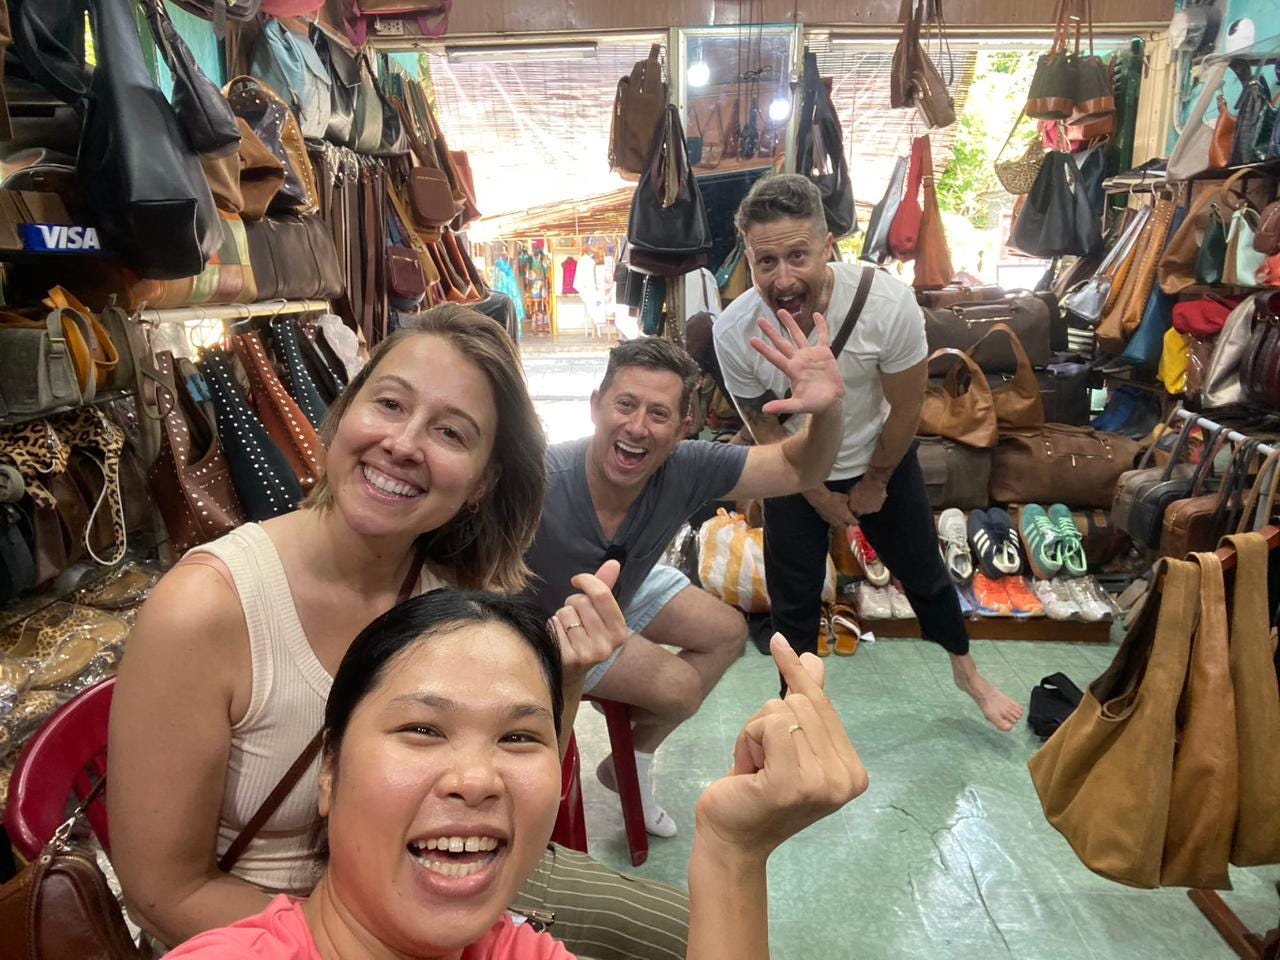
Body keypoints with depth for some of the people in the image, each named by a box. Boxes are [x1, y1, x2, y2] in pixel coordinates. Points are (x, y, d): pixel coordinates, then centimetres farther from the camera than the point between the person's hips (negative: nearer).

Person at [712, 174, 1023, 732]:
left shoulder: (886, 302, -33)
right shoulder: (734, 331, -29)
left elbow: (906, 408, -16)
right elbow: (765, 428, -12)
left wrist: (875, 483, -4)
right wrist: (818, 496, -5)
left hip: (882, 459, 0)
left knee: (924, 572, 19)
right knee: (792, 602, 8)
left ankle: (966, 670, 48)